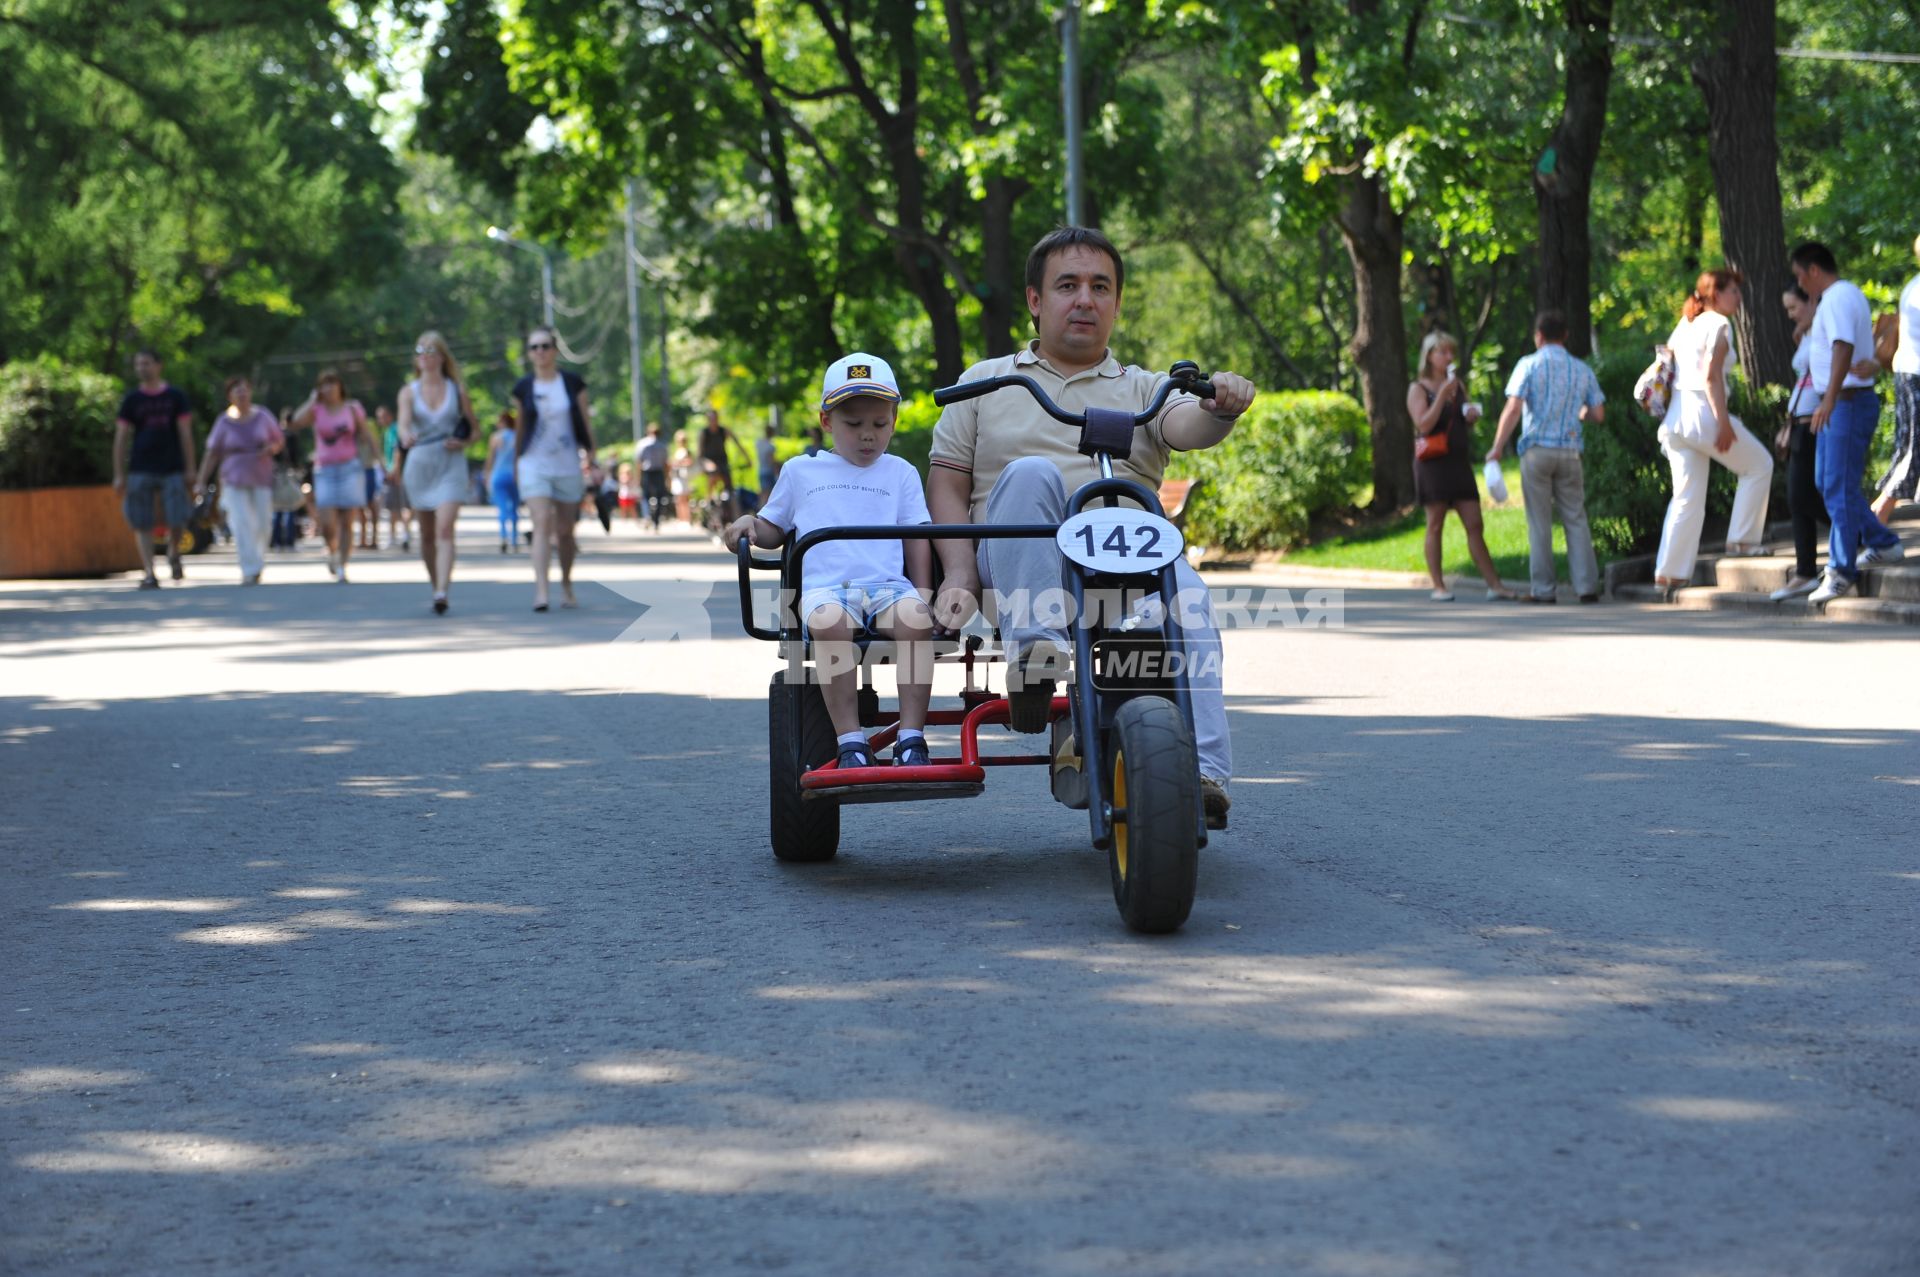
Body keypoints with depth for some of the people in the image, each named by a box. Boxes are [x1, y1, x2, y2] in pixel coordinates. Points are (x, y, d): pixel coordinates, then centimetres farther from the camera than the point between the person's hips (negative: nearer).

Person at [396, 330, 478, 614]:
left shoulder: (457, 390, 5)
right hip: (420, 464, 2)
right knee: (427, 534, 9)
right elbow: (403, 423, -12)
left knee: (444, 530, -17)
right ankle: (437, 584, 27)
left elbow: (473, 427, 13)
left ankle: (441, 593, -26)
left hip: (451, 466, -2)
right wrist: (406, 437, -35)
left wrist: (463, 443, -8)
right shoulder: (409, 392, 5)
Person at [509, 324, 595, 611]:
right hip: (534, 464, -1)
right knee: (542, 523, -17)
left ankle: (566, 586, 30)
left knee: (565, 530, 9)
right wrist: (515, 462, 16)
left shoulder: (573, 384, 1)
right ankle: (540, 591, -24)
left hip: (568, 465, 1)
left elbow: (586, 424, 5)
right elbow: (519, 427, 12)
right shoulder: (523, 388, 2)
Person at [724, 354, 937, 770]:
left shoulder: (900, 473, 22)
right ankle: (850, 741, -36)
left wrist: (923, 595, 5)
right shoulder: (802, 472, 21)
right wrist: (749, 524, 5)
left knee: (915, 618, -35)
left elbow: (917, 538, 17)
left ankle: (911, 738, -32)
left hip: (888, 585, 1)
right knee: (830, 622, -38)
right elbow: (773, 529, 28)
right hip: (824, 587, -1)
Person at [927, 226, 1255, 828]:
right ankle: (1032, 651, -41)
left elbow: (1184, 427, -2)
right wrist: (959, 575, -4)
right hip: (1022, 560, -1)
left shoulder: (1142, 389, 22)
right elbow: (946, 484, 13)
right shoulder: (986, 383, 21)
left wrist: (1219, 407, -27)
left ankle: (1201, 772, -40)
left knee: (1184, 592, -33)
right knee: (1031, 473, -32)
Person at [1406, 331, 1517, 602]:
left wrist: (1472, 417, 3)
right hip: (1433, 464, -5)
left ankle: (1494, 584, -3)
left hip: (1460, 461, 5)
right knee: (1435, 525, -2)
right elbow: (1424, 425, -14)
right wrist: (1442, 395, -17)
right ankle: (1438, 586, 1)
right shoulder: (1418, 389, -1)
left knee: (1475, 525, 0)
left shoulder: (1458, 386, 16)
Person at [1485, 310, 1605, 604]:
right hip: (1569, 452, 2)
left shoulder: (1529, 365, -3)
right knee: (1575, 519, 7)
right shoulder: (1582, 370, 8)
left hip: (1536, 450, -2)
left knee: (1539, 522, 3)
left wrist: (1497, 448, -9)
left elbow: (1513, 409, -12)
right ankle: (1587, 586, 0)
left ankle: (1543, 590, 2)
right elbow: (1598, 414, 7)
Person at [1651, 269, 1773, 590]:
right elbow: (1711, 375, -17)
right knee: (1759, 466, 12)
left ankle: (1669, 572, 6)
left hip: (1676, 415, 8)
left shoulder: (1685, 325, 18)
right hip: (1703, 412, -8)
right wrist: (1724, 423, -20)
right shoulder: (1718, 325, -6)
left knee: (1687, 498, 11)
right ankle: (1742, 538, 9)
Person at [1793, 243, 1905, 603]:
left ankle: (1841, 571, -7)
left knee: (1839, 489, -9)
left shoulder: (1838, 298, -16)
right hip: (1836, 405, 11)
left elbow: (1843, 347, -32)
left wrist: (1830, 400, -39)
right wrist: (1814, 302, 24)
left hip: (1848, 402, -11)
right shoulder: (1842, 296, 18)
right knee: (1826, 482, 17)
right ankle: (1881, 544, 24)